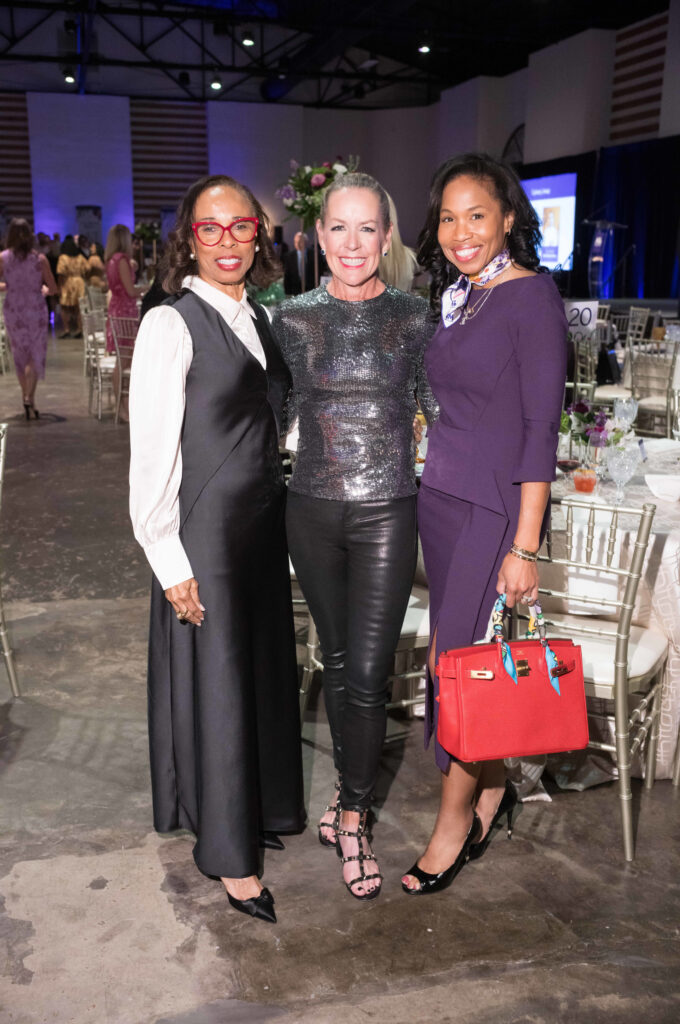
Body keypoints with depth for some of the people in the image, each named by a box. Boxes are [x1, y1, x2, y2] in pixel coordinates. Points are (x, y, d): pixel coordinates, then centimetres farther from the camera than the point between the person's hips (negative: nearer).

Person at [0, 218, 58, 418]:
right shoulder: (40, 258, -6)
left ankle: (26, 397, 21)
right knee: (36, 356, 5)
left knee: (20, 356, 15)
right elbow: (53, 289, -5)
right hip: (36, 310, -1)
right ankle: (30, 397, -12)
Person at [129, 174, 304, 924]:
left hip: (263, 520, 7)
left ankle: (259, 808, 38)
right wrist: (169, 561, -16)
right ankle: (228, 851, 23)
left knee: (266, 667, 16)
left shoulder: (257, 320, 10)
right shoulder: (171, 325, -12)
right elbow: (151, 450, -15)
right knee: (216, 682, 4)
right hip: (205, 528, -7)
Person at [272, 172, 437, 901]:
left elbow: (439, 407, 5)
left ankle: (351, 816, 16)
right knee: (336, 660, 15)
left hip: (386, 513, -2)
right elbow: (281, 408, 11)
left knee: (367, 674, -4)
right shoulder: (293, 317, 2)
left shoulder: (413, 318, -1)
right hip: (312, 511, 2)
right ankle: (352, 790, 35)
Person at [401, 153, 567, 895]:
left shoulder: (531, 296, -10)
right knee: (453, 652, 11)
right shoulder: (453, 297, 11)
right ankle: (492, 787, 32)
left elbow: (542, 424, -14)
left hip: (495, 504, -7)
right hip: (440, 495, 7)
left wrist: (525, 546, -17)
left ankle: (457, 819, 17)